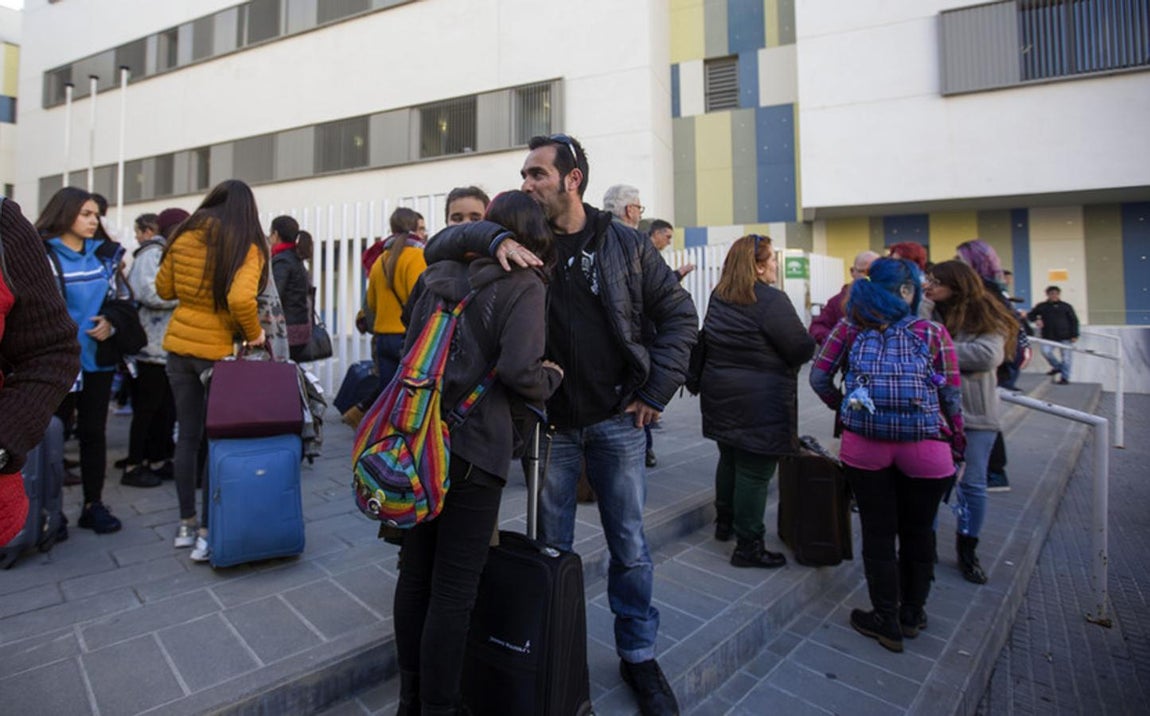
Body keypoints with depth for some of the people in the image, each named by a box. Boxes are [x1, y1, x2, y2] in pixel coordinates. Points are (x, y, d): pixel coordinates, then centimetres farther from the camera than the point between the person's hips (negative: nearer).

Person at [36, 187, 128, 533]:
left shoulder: (105, 254, 11)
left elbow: (121, 299, 12)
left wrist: (111, 323, -6)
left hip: (98, 358, 4)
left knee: (94, 431, 9)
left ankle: (94, 504, 17)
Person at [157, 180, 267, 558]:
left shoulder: (184, 238, 2)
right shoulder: (249, 248, -12)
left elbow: (164, 289, 11)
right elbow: (240, 299, -26)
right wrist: (254, 333, -11)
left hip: (179, 345, 5)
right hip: (220, 350, -5)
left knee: (188, 435, 14)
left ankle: (186, 524, 25)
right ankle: (207, 533, 11)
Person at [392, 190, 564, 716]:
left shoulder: (436, 276, 10)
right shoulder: (524, 286, -9)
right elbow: (518, 370, -20)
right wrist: (550, 378, -1)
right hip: (473, 449, -7)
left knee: (416, 574, 18)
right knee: (454, 590, 5)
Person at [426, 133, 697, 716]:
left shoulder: (625, 244, -1)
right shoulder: (523, 244, 1)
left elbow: (678, 314, 4)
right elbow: (439, 246, -2)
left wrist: (656, 390, -4)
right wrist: (494, 237, -21)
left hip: (617, 420, 0)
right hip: (549, 424, 1)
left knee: (630, 548, 11)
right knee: (551, 548, 12)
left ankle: (638, 656, 32)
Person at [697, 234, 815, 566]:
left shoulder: (718, 297, 7)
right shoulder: (771, 300, -17)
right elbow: (803, 348, -16)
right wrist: (782, 362, 3)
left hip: (719, 396, 8)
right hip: (760, 402, -8)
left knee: (729, 459, 22)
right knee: (754, 472, 0)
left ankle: (724, 522, 36)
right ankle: (748, 546, 10)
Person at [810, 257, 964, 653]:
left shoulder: (850, 328, 2)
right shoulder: (934, 333, -1)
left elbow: (819, 377, 2)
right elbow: (952, 397, 1)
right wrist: (956, 444, 13)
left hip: (864, 445, 0)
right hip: (925, 448, 0)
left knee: (878, 533, 11)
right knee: (918, 531, 19)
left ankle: (887, 621, 24)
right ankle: (912, 613, 36)